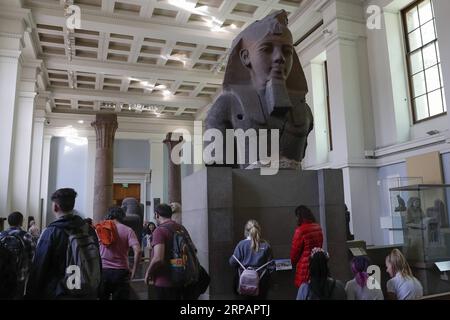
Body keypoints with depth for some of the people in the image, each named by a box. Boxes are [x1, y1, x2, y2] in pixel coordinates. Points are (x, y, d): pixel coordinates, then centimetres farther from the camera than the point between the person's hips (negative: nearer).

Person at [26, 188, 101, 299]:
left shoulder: (51, 232, -14)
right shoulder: (89, 230, 0)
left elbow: (38, 269, -11)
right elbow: (98, 266, 6)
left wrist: (32, 295, -1)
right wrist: (95, 293, 15)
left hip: (58, 294, -4)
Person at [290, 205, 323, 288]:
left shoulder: (300, 230, -17)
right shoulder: (318, 228, 3)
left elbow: (295, 250, -9)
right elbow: (320, 245, 13)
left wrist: (293, 262, 9)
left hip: (305, 266, -7)